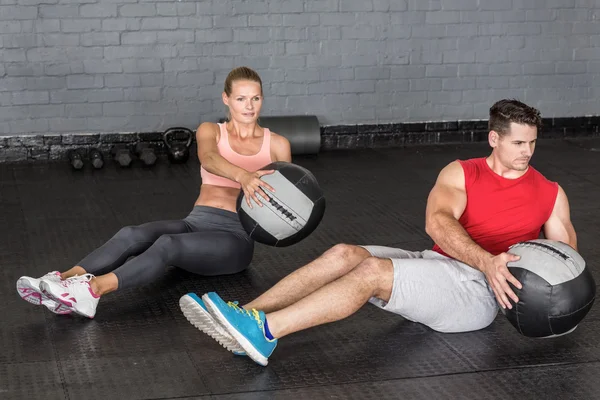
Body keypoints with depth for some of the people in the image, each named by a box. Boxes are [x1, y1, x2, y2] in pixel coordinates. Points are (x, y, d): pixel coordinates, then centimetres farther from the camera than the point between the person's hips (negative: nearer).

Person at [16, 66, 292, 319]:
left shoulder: (277, 144, 9)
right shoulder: (210, 131, 9)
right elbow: (208, 159, -16)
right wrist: (241, 175, -40)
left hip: (236, 236, -3)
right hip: (197, 222, 3)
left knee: (168, 245, -35)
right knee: (131, 235, -29)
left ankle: (92, 290, -54)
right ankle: (64, 280, -46)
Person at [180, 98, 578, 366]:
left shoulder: (550, 193, 6)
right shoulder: (461, 173, 8)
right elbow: (437, 223, -11)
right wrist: (486, 260, -29)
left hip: (481, 290, -4)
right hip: (435, 263, 4)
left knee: (374, 271, -29)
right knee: (344, 254, -20)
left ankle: (263, 331, -39)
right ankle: (244, 318, -29)